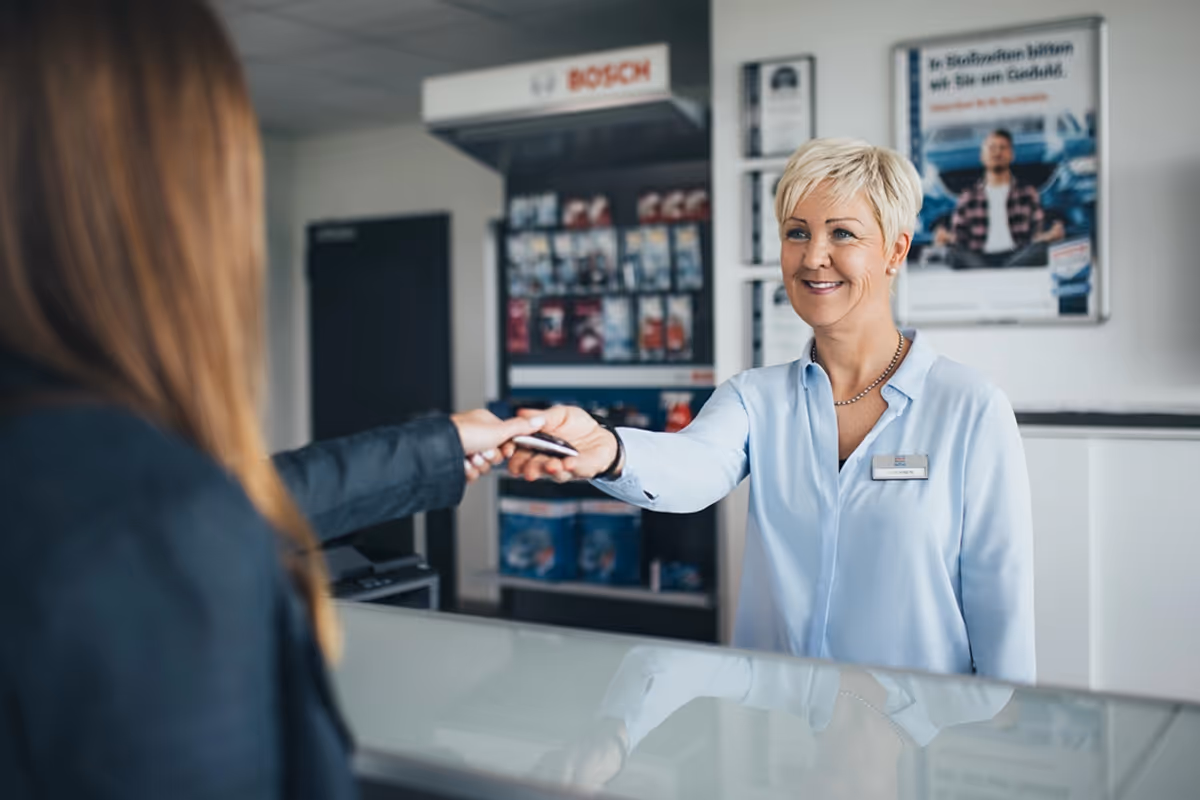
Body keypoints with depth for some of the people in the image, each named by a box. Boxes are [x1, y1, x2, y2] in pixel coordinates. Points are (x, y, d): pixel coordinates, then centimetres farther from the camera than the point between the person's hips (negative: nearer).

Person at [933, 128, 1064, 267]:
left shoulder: (1028, 193, 21)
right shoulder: (968, 197, 21)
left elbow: (1036, 234, 14)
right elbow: (958, 236, 13)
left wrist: (1049, 235, -10)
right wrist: (947, 237, -11)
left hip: (1018, 258, 1)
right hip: (980, 260, -1)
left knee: (1039, 248, -35)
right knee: (955, 254, -35)